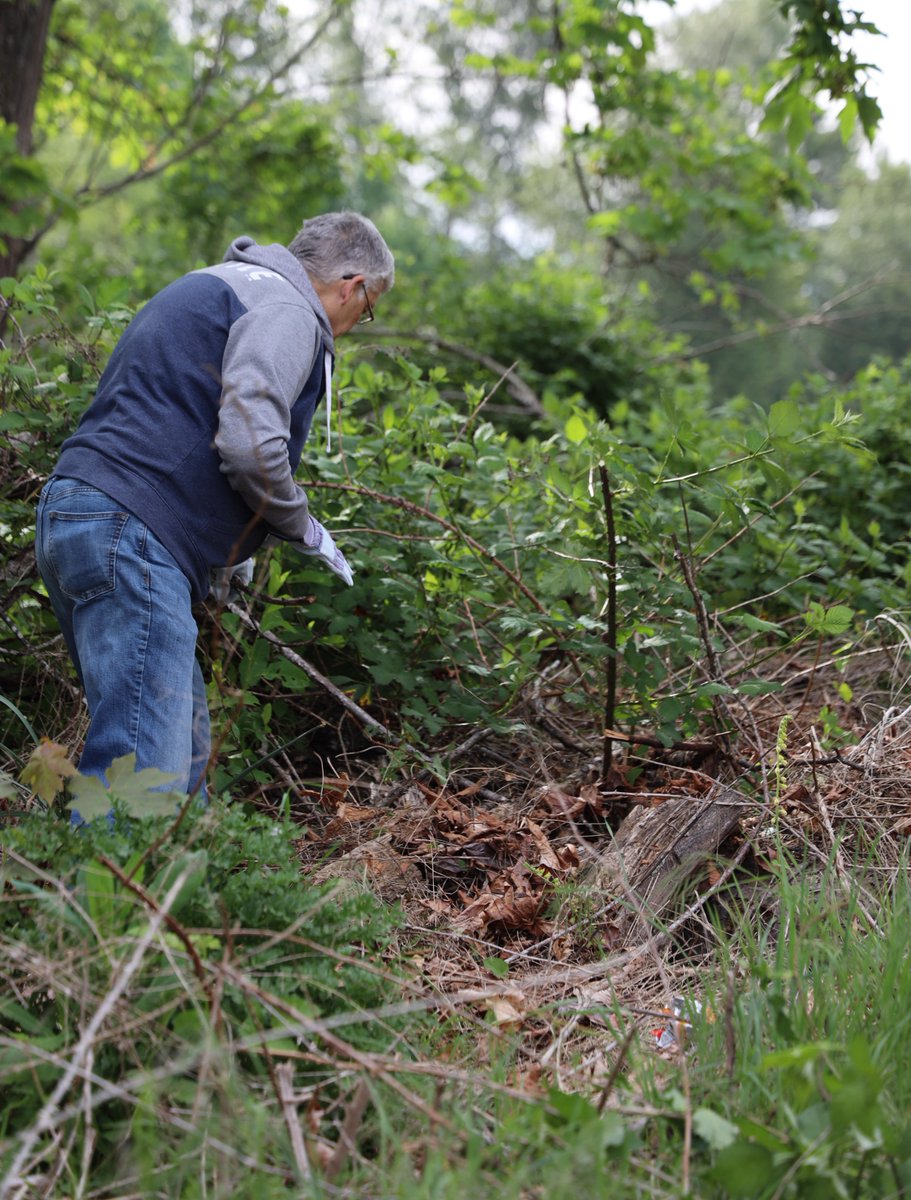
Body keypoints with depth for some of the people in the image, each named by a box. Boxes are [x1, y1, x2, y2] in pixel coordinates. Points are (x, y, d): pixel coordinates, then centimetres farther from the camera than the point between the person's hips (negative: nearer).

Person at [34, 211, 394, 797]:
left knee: (185, 751, 16)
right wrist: (303, 528, 0)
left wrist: (224, 546, 29)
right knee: (144, 776, -16)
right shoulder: (286, 309, -4)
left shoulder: (211, 288, 29)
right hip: (131, 534, -11)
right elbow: (250, 443, -18)